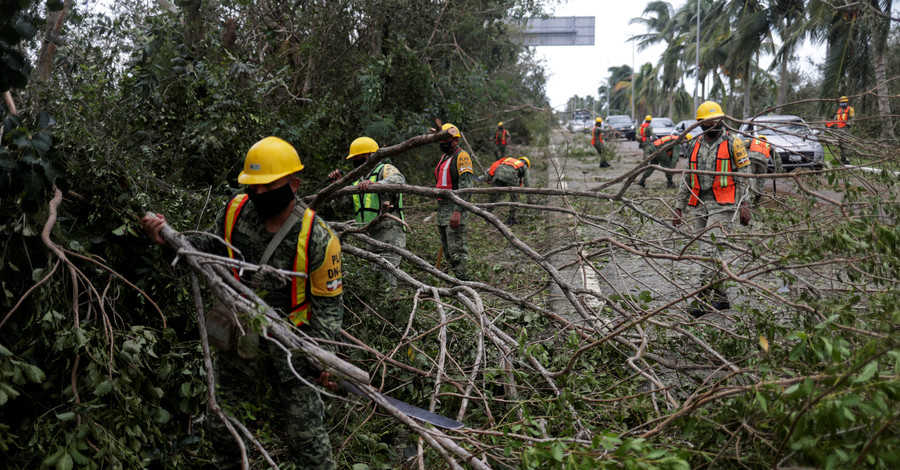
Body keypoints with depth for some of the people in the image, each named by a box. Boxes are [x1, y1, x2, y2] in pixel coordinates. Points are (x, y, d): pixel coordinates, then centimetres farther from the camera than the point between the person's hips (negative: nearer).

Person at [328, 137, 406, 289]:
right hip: (366, 235, 8)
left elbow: (399, 180, -25)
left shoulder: (385, 169, 0)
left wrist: (373, 184, -41)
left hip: (389, 232, -7)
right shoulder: (358, 179, 24)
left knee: (384, 277, -18)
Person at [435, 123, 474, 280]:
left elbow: (466, 187, -20)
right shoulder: (444, 157, 20)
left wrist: (457, 211, -27)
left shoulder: (461, 157, -11)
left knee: (457, 251, -11)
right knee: (448, 250, 14)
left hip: (455, 209, -10)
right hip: (442, 208, 10)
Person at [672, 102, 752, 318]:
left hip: (722, 205, -6)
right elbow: (688, 179, 18)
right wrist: (679, 207, 15)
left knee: (710, 250, -15)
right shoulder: (695, 145, 14)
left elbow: (744, 176, -1)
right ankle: (721, 297, 18)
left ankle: (706, 300, -13)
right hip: (700, 206, 6)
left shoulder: (733, 143, -1)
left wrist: (744, 205, -8)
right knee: (708, 253, 8)